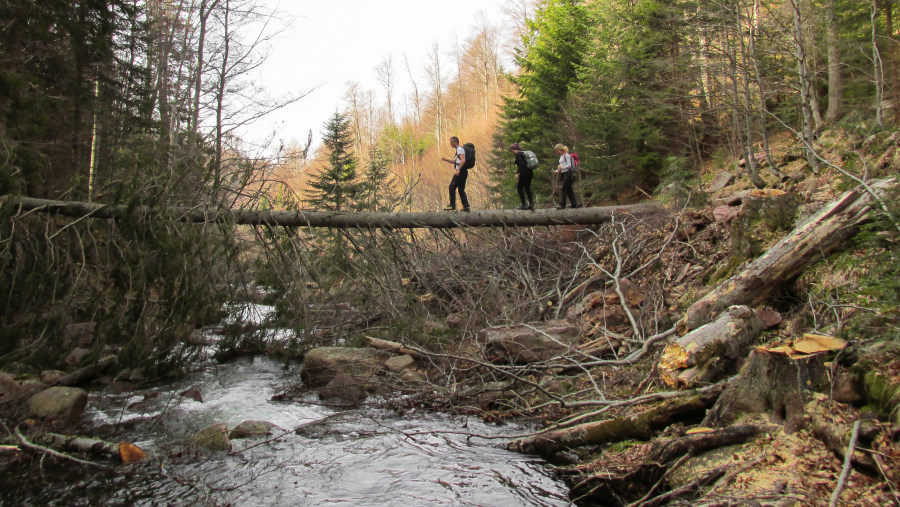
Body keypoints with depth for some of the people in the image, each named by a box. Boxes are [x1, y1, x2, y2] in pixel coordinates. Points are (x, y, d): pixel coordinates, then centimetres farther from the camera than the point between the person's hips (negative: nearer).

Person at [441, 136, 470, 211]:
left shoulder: (459, 149, -9)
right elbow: (455, 161, 30)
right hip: (463, 172, 10)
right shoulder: (458, 149, 22)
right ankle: (466, 206, 6)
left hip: (460, 172, -10)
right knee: (461, 189, 11)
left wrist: (458, 170, -27)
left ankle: (452, 206, -8)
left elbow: (463, 160, -22)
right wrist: (446, 159, 19)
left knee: (452, 187, -7)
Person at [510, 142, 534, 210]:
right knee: (527, 188, 12)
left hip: (524, 173, -9)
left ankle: (524, 205, -3)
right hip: (530, 172, 9)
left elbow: (521, 164, -19)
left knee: (519, 188, 0)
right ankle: (531, 204, 7)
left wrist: (517, 173, -19)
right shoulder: (523, 153, 18)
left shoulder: (518, 154, -9)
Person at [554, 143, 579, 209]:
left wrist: (562, 168, -28)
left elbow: (569, 165, -16)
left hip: (568, 173, -9)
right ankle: (574, 204, 12)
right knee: (569, 189, 9)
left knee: (564, 189, -9)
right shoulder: (561, 156, 17)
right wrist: (558, 170, 7)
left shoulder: (566, 155, -10)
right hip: (564, 174, 9)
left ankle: (562, 204, -8)